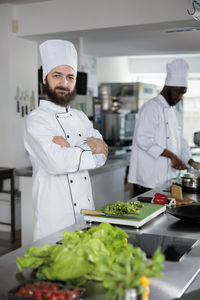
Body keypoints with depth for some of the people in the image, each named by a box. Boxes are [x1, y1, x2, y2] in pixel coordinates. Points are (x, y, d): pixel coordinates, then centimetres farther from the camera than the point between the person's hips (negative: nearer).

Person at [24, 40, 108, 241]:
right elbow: (57, 162, -25)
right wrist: (90, 149, -10)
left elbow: (102, 152, 0)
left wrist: (71, 149, -17)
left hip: (86, 211, 6)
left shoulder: (80, 118, 12)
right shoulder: (37, 120, -10)